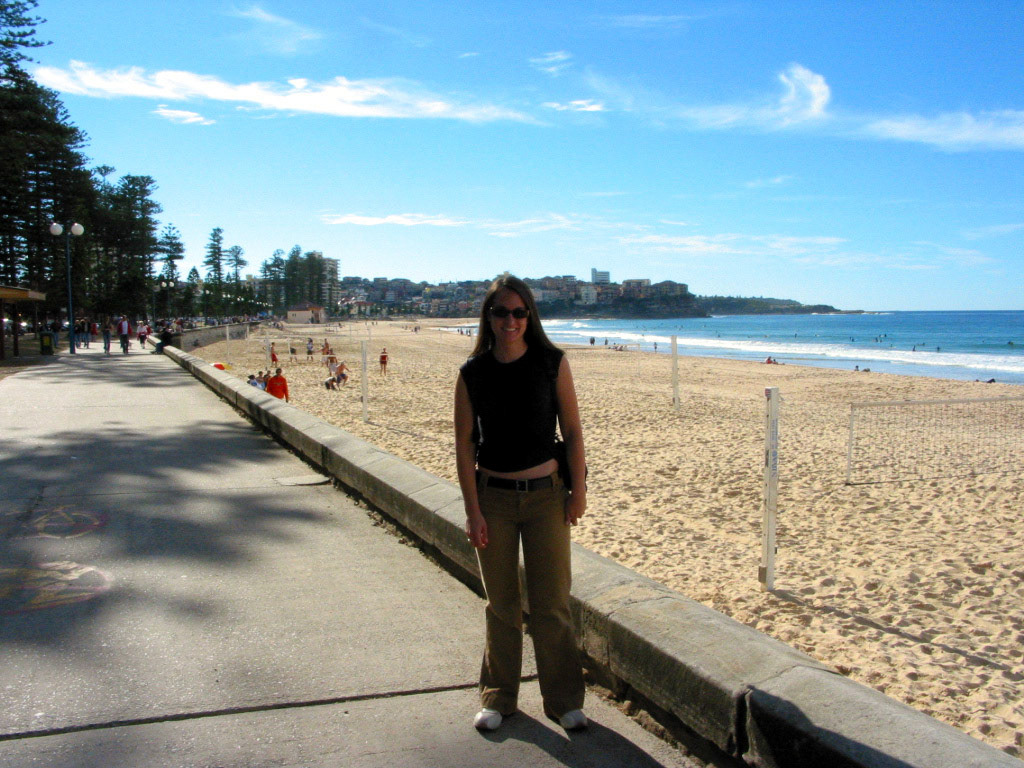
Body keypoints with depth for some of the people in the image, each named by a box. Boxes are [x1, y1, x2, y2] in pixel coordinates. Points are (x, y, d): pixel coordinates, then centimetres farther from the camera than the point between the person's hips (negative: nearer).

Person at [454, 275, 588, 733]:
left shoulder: (552, 363, -4)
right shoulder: (473, 373, -3)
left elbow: (572, 430, 0)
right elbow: (464, 443, -2)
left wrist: (578, 490, -2)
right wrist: (472, 510, -5)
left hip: (545, 494, -1)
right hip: (493, 496, 1)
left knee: (551, 603, 5)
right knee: (501, 604, 12)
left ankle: (563, 700, 22)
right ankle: (498, 697, 29)